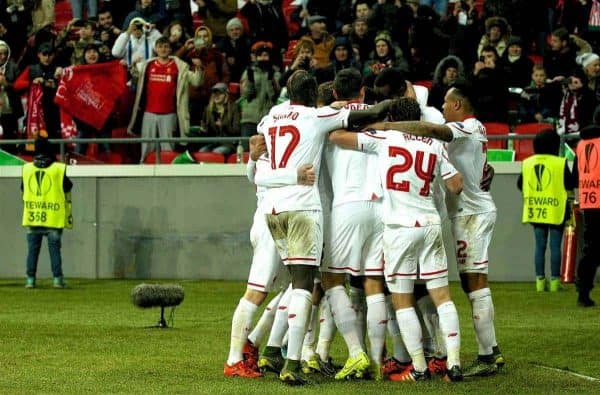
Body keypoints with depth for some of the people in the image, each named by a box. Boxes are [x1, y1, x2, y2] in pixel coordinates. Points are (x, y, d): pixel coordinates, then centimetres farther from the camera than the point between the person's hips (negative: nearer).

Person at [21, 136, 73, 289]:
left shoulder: (26, 169, 4)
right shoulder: (59, 169, -4)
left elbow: (24, 193, 14)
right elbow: (67, 195, 2)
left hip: (32, 218, 2)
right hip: (54, 218, -2)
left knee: (32, 249, 7)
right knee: (54, 249, 3)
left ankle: (30, 279, 4)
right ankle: (57, 279, 1)